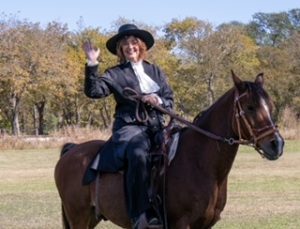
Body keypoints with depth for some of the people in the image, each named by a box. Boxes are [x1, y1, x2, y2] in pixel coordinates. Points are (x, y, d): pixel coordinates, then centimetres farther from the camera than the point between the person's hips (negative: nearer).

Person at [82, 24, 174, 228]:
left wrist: (158, 101, -4)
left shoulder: (156, 71, 21)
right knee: (138, 154, -36)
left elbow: (170, 100, 17)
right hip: (129, 127, -4)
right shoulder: (115, 74, 9)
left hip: (156, 127, 4)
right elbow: (94, 91, -6)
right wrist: (92, 65, -15)